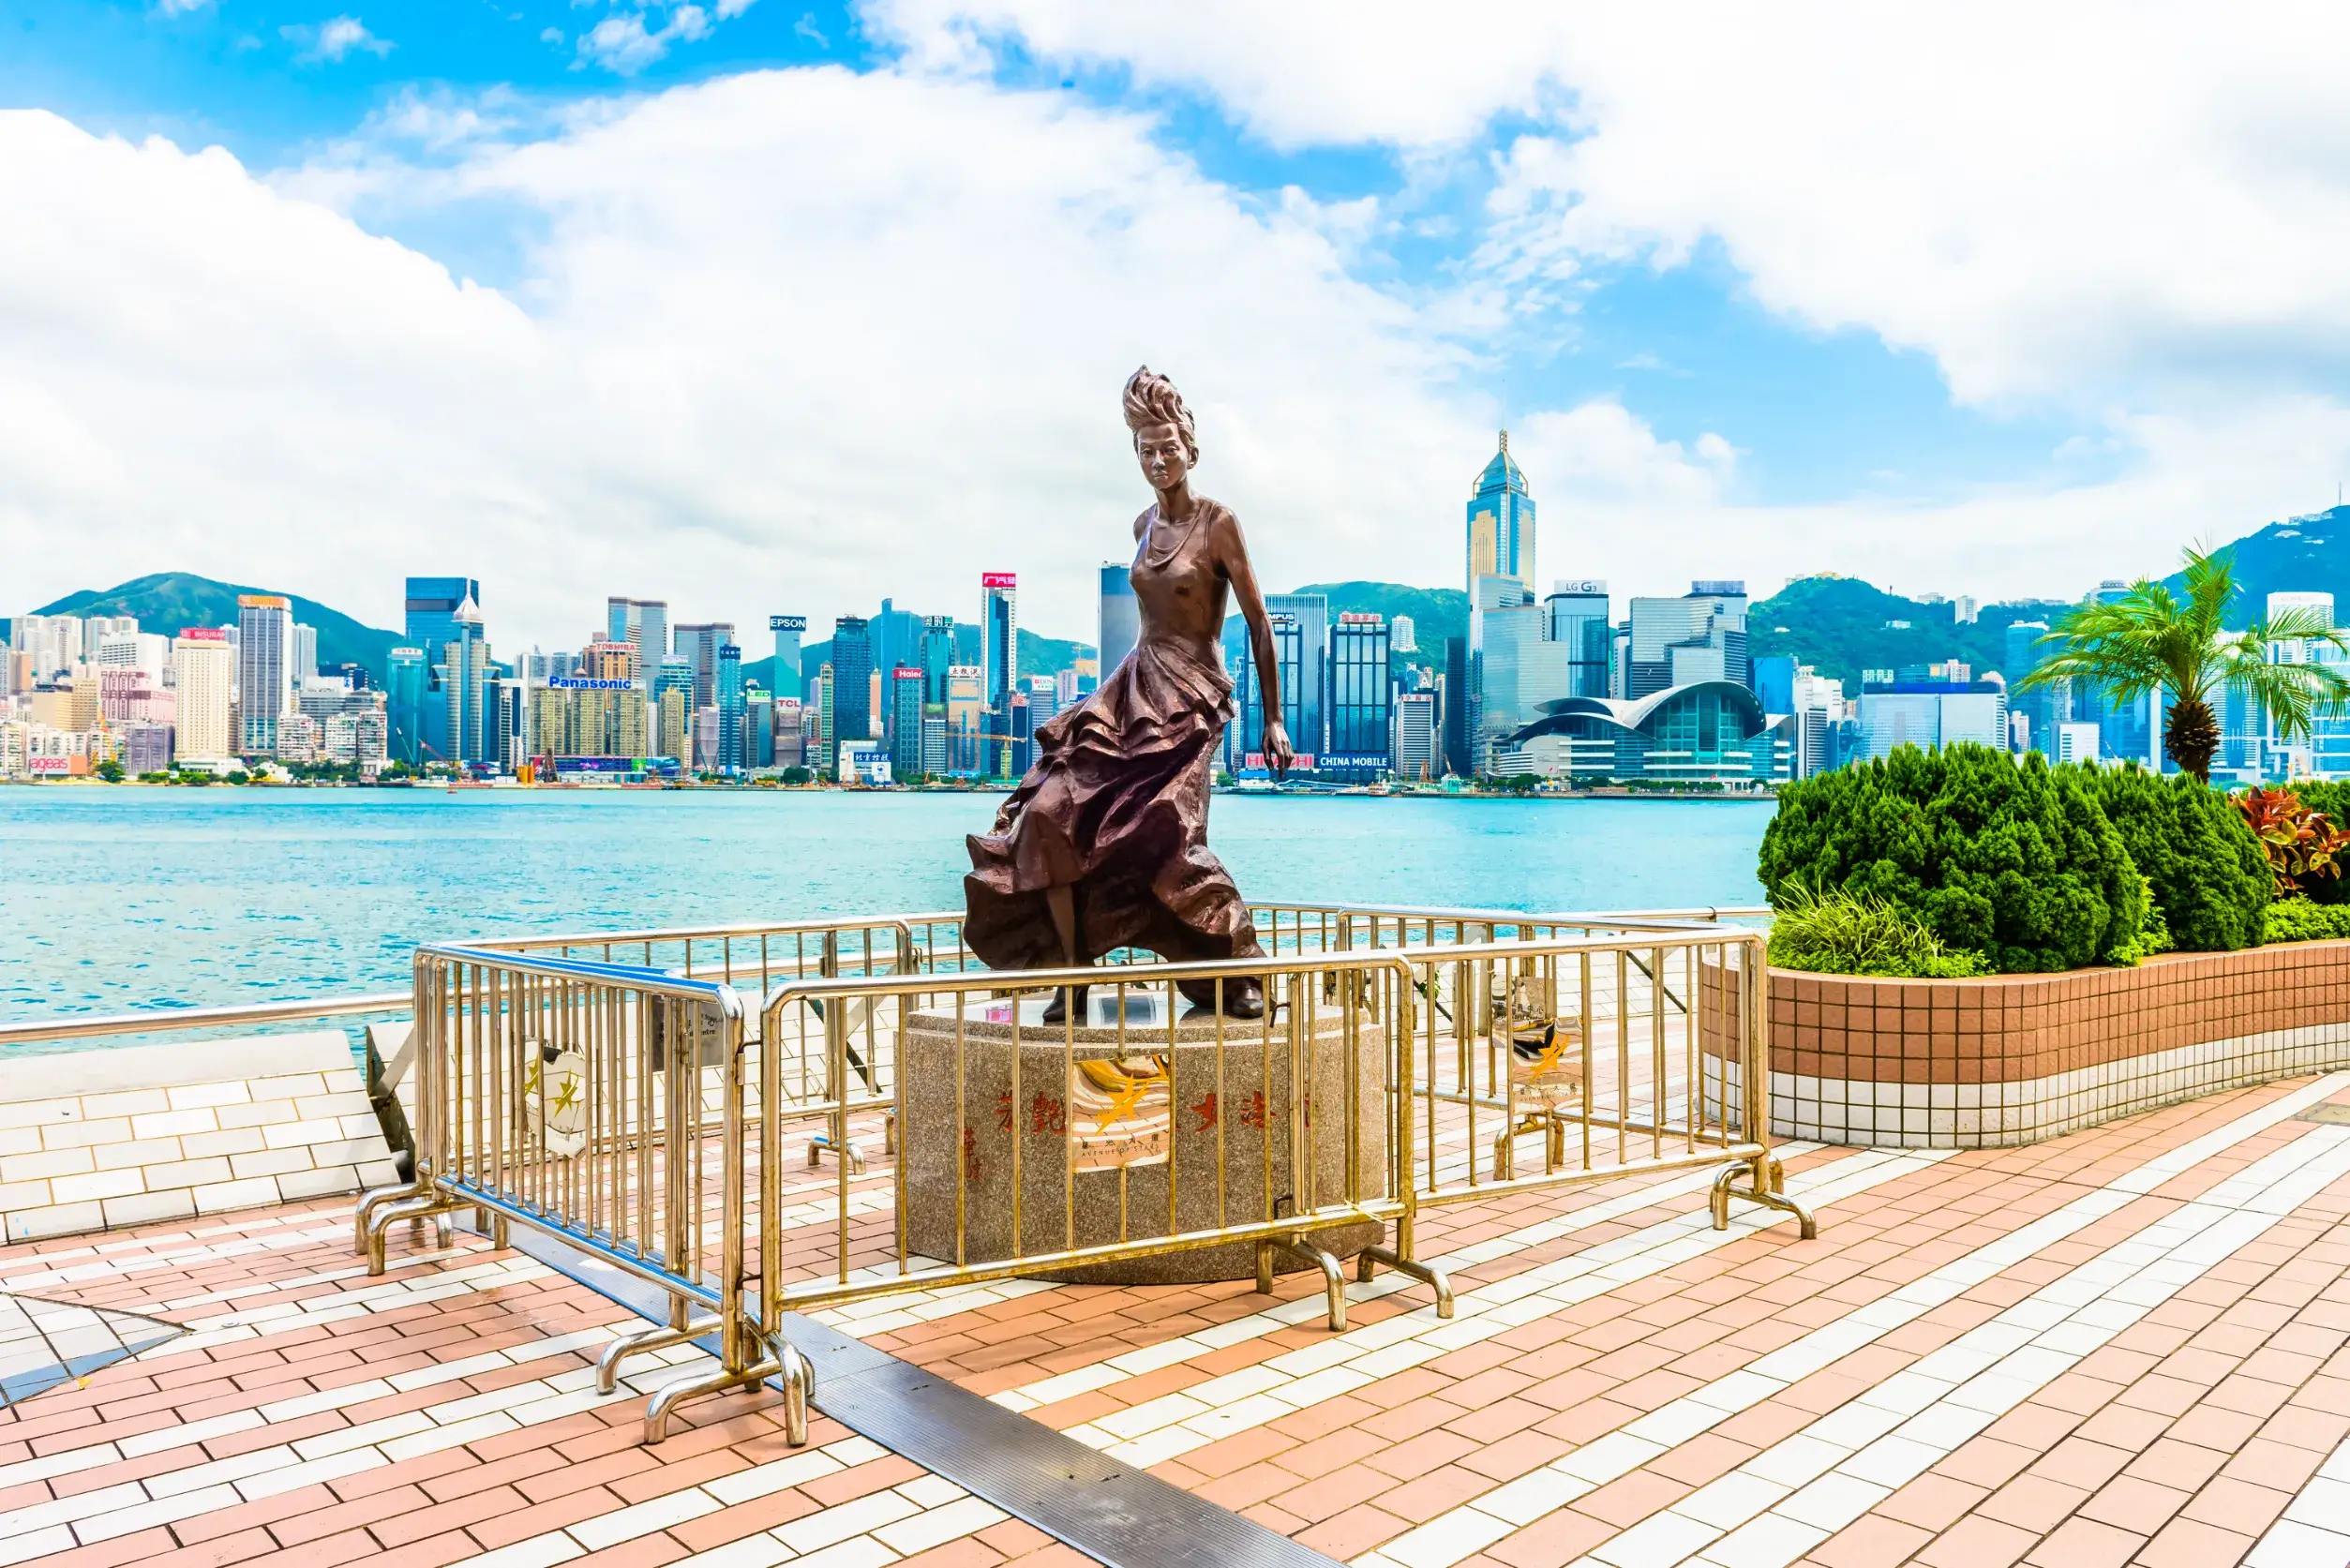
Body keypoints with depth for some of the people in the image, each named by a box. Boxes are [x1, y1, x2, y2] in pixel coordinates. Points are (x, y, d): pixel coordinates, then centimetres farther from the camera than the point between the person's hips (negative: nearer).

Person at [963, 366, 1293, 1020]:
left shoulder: (1217, 523, -7)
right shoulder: (1145, 525, 13)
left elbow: (1258, 623, -7)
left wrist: (1273, 719, -9)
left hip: (1190, 698, -7)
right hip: (1132, 687, 7)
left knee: (1167, 836, -22)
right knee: (1048, 811, -9)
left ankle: (1248, 965, 0)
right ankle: (1072, 971, 2)